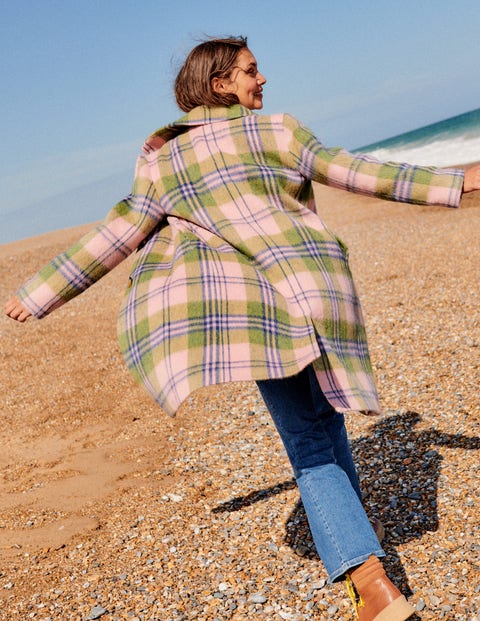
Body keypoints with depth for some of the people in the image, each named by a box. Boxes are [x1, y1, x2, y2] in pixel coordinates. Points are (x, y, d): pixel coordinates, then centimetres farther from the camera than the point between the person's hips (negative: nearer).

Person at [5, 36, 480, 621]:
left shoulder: (162, 161, 6)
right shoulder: (275, 131, 4)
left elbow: (117, 234, 5)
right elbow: (357, 173, 4)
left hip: (258, 307, 0)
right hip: (315, 296, 1)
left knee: (309, 443, 6)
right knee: (324, 419, 20)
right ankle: (350, 537, 31)